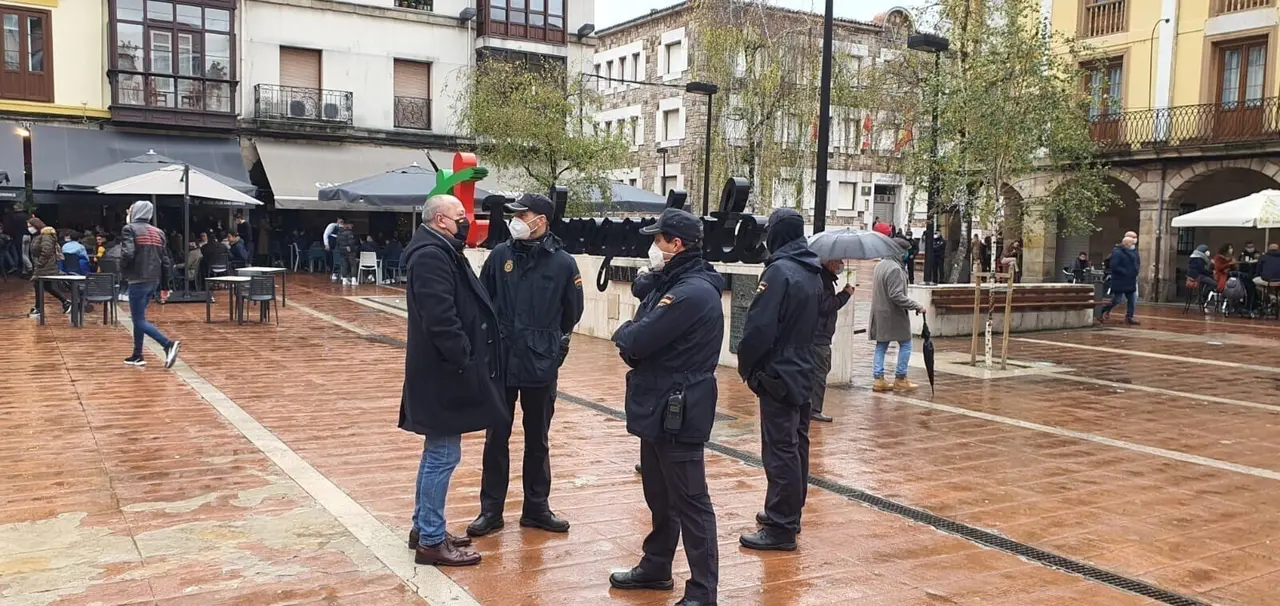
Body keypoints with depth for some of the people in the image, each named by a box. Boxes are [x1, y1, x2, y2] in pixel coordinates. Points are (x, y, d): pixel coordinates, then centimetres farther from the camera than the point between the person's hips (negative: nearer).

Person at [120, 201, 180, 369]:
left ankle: (168, 344, -21)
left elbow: (127, 254, -21)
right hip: (154, 281, 7)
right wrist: (165, 287, 16)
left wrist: (123, 270, 1)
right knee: (138, 317, 18)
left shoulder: (129, 229, -6)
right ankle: (137, 356, 21)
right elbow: (166, 261, 11)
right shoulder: (158, 232, 12)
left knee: (139, 320, -4)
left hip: (138, 281, -7)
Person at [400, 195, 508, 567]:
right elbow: (441, 318, -26)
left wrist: (467, 360, 14)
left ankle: (424, 527, 28)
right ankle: (431, 541, 5)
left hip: (443, 371, 11)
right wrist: (464, 361, -21)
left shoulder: (441, 253, 17)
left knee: (437, 453, 18)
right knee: (443, 456, -4)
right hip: (443, 374, -11)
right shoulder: (431, 256, -18)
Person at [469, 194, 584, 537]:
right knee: (496, 438, 8)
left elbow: (571, 313, 7)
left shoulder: (563, 262, -5)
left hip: (541, 367, -1)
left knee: (538, 440, 12)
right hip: (500, 363, 1)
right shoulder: (501, 255, -2)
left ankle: (536, 507, 25)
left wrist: (552, 345, 10)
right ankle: (491, 510, 19)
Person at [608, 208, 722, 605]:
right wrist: (632, 339, -12)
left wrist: (624, 334, -1)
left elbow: (636, 341, -23)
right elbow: (639, 339, 11)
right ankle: (656, 567, 36)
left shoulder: (693, 292, -21)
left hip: (679, 411, -10)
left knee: (690, 502, -2)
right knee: (660, 496, 21)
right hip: (658, 406, 10)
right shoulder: (670, 283, 13)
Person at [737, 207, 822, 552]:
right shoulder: (813, 274, 10)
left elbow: (760, 327, -19)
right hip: (804, 372, 9)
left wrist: (746, 366, -7)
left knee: (780, 450, -6)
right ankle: (789, 513, 29)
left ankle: (780, 529, -1)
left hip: (778, 374, -9)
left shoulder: (780, 271, -17)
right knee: (797, 444, 16)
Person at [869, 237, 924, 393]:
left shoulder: (879, 265, 11)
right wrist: (916, 306, -19)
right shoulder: (895, 269, -18)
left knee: (881, 346, 10)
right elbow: (896, 295, -23)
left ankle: (878, 379, 9)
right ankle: (900, 379, 6)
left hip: (879, 314, 9)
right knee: (905, 345, 4)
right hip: (893, 315, -9)